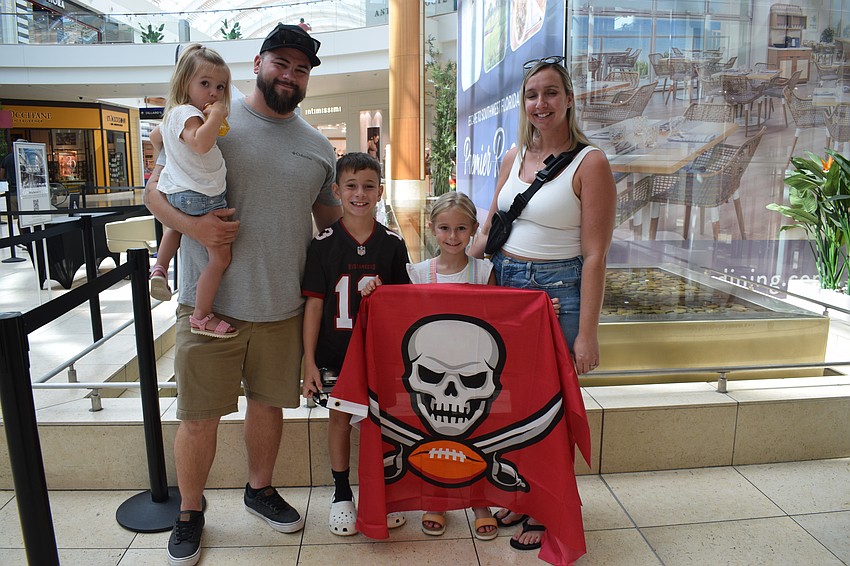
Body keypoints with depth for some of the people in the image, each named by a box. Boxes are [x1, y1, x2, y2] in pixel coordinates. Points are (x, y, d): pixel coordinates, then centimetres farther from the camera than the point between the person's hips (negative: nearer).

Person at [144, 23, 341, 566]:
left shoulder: (319, 147, 10)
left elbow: (331, 217, 18)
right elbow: (156, 187, 0)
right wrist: (192, 224, -19)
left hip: (283, 308, 3)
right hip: (210, 304, -3)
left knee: (269, 403, 17)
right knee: (199, 417, 7)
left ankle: (260, 488, 42)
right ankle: (190, 511, 31)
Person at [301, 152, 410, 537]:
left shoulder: (392, 244, -2)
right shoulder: (323, 244, -6)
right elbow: (314, 303, -5)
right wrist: (309, 361, -6)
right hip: (335, 351, -1)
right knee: (339, 417, 9)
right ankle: (342, 495, 28)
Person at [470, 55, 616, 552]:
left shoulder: (590, 163, -9)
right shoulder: (515, 156, 9)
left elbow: (594, 255, -12)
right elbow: (490, 227, 16)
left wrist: (587, 333, -14)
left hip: (559, 291, -5)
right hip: (506, 283, 6)